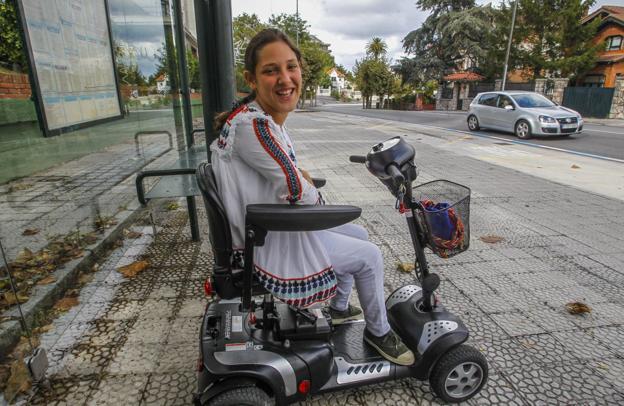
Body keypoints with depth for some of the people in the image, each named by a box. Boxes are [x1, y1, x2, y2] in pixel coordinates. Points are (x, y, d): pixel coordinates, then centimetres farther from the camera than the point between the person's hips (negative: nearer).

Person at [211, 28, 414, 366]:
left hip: (274, 226, 10)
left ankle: (339, 308, 39)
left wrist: (298, 175, -2)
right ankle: (379, 332, 26)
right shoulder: (251, 125, -29)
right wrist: (312, 192, -4)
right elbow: (298, 192, -26)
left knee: (359, 235, 21)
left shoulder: (267, 119, 3)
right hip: (271, 246, -10)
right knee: (370, 256, 1)